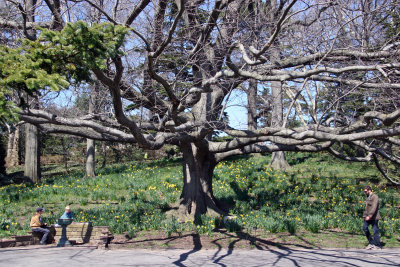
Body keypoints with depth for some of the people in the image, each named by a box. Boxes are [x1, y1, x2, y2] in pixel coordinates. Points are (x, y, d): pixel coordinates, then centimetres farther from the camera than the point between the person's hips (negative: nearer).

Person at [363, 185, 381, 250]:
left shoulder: (375, 197, -12)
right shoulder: (368, 197, 17)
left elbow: (374, 208, -21)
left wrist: (369, 216, -27)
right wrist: (365, 215, 17)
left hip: (374, 217, -8)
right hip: (368, 216, 8)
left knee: (375, 230, -3)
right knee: (365, 228, -1)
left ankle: (377, 246, 7)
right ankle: (371, 243, 9)